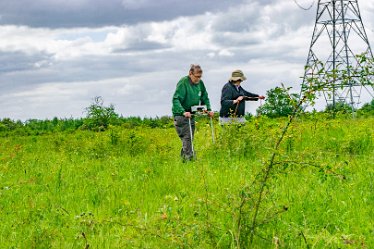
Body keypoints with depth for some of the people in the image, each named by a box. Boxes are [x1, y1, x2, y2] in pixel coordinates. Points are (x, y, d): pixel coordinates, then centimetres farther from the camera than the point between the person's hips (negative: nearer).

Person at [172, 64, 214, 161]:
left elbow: (205, 98, 19)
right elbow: (175, 99, -23)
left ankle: (183, 157, 20)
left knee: (189, 138, 11)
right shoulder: (183, 82, -16)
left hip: (191, 115, 8)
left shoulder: (200, 83, 6)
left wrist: (209, 109, 4)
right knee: (187, 138, -14)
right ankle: (189, 158, -16)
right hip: (180, 115, -8)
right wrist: (183, 112, -35)